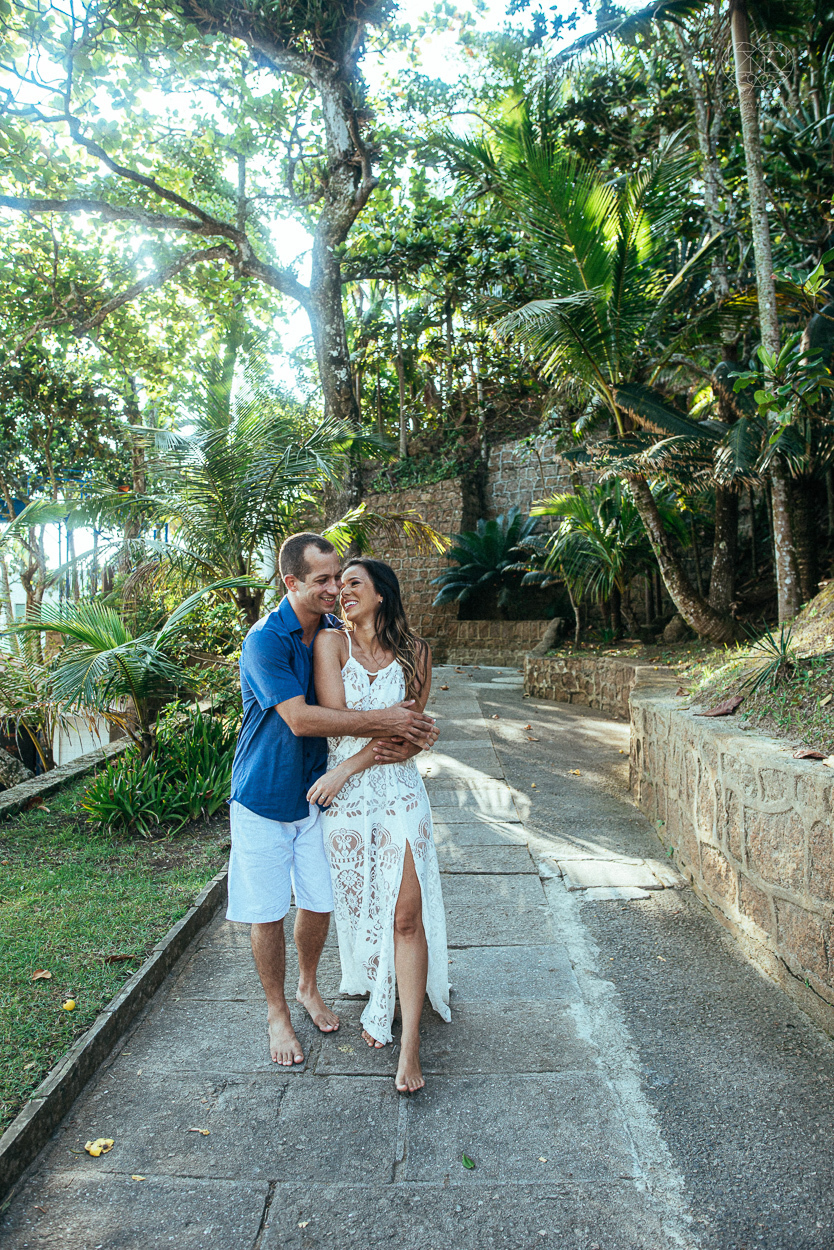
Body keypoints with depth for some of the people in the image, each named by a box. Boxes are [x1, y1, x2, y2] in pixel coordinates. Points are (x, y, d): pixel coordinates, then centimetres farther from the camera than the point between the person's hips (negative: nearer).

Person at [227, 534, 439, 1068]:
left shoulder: (336, 632, -1)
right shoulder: (266, 639, -21)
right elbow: (300, 718, -30)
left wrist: (406, 720, -13)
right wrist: (383, 720, -29)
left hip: (315, 791, 5)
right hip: (264, 796, -5)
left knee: (319, 901, 14)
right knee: (267, 913, 8)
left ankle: (309, 986, 41)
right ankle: (277, 1012, 30)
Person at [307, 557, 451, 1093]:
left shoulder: (415, 652, 2)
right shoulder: (331, 642, -2)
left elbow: (412, 736, -2)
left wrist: (350, 766, -12)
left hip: (400, 792, 0)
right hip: (346, 797, 0)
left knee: (407, 913, -3)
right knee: (359, 907, 12)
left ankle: (410, 1044, 8)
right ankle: (376, 1004, 36)